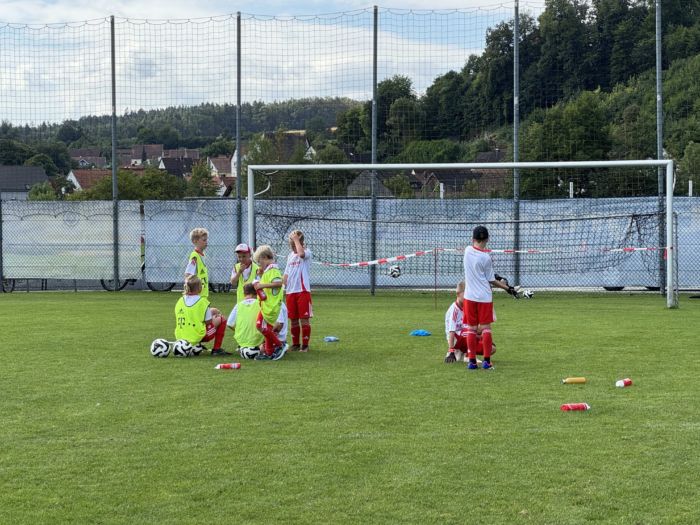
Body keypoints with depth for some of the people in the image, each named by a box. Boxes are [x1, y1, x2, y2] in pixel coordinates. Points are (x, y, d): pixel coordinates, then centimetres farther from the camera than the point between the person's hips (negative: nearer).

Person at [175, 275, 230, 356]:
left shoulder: (180, 301, 3)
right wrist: (214, 315, 13)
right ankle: (216, 349, 11)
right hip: (198, 337, -7)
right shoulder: (203, 301, -13)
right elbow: (208, 322, -9)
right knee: (221, 319, 14)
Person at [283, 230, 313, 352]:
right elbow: (286, 274, 17)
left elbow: (301, 253, -30)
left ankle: (305, 345, 4)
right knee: (293, 320, 9)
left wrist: (296, 239, -19)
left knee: (304, 319, -3)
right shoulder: (290, 255, 15)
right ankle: (295, 344, 19)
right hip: (290, 291, 6)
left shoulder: (307, 252, -4)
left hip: (303, 290, -6)